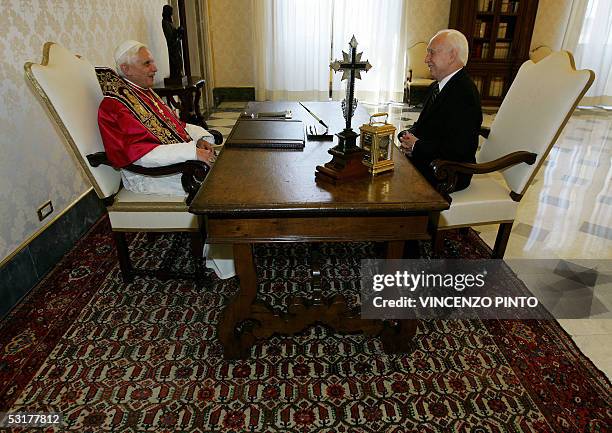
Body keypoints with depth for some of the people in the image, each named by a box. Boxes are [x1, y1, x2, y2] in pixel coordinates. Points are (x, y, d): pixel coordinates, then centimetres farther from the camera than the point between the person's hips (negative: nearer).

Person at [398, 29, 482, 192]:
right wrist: (409, 137, -5)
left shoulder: (464, 93, -19)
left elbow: (456, 149, -25)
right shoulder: (436, 87, 12)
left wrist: (416, 146, -16)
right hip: (426, 161, 9)